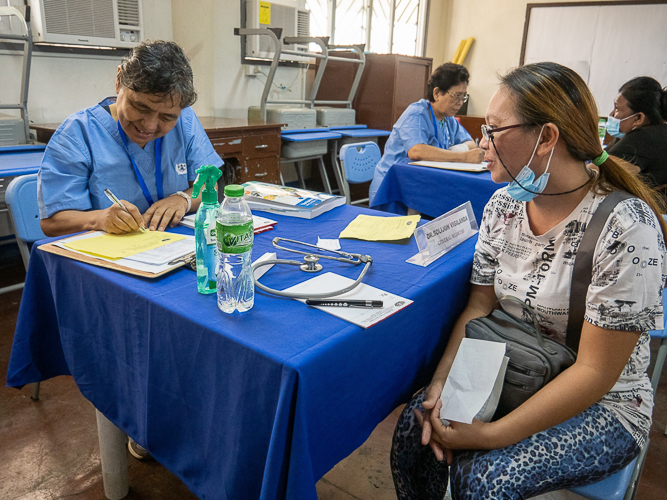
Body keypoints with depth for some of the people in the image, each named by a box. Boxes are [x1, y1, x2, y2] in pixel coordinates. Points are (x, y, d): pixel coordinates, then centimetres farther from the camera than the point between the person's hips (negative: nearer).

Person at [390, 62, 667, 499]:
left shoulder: (626, 226, -23)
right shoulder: (503, 205, -3)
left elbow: (595, 372, -22)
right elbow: (479, 307, 0)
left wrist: (493, 435, -24)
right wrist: (443, 381, -16)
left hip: (601, 406, -4)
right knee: (416, 426, -17)